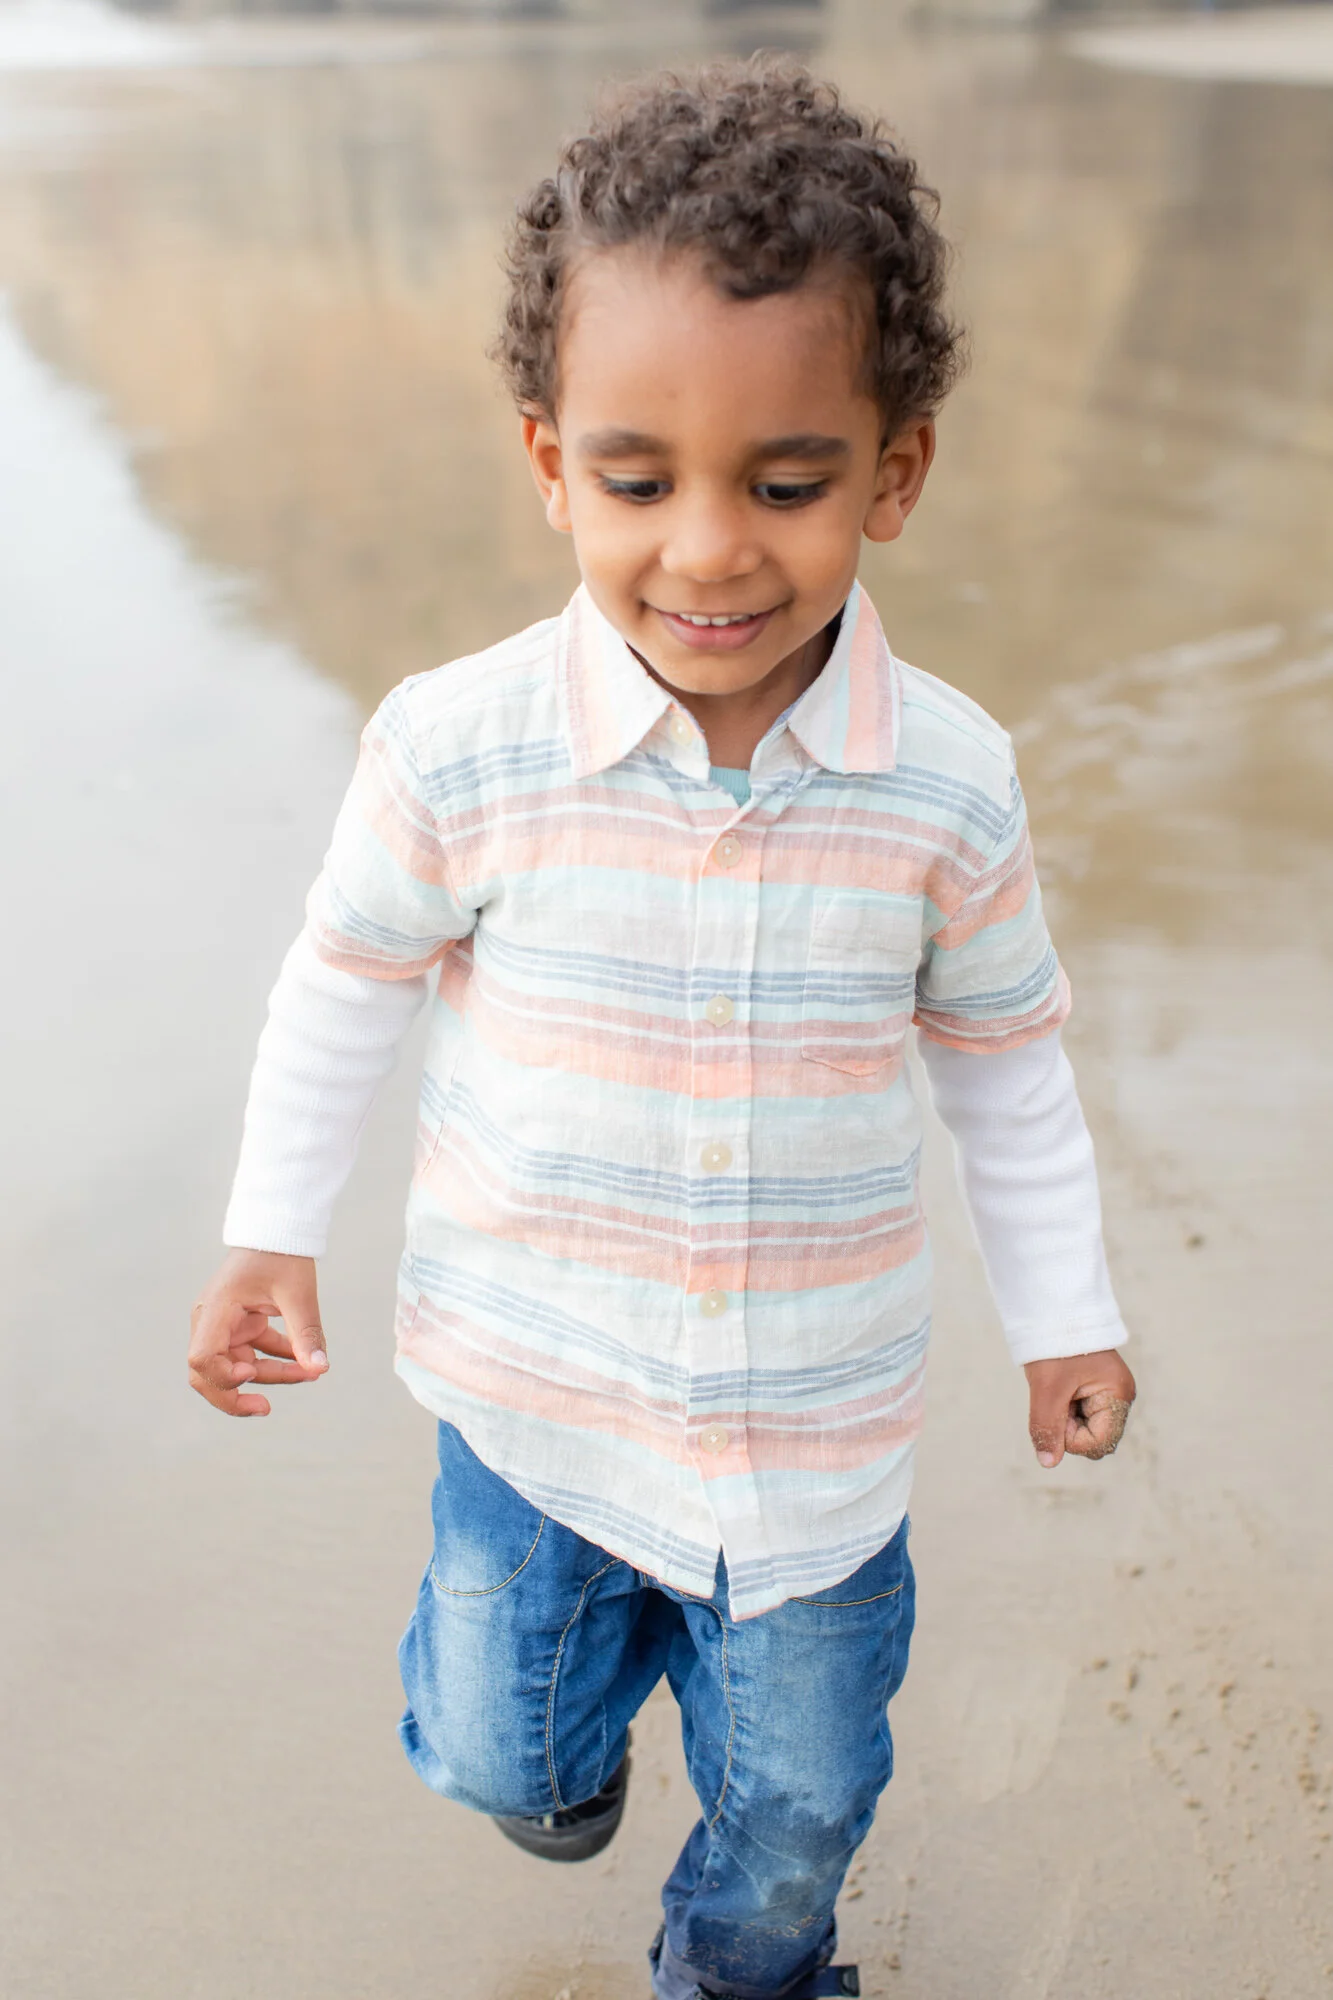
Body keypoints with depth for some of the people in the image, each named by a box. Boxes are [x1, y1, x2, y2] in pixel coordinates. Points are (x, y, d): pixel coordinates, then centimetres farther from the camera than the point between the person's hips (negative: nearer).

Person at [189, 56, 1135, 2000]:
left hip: (820, 1414, 1)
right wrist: (270, 1229, 2)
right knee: (497, 1753, 18)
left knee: (798, 1796, 20)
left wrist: (1064, 1314, 7)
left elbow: (1004, 1050, 0)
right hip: (534, 1390, 0)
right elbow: (350, 978, -1)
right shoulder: (455, 749, -19)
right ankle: (588, 1666, 55)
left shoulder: (948, 781, -16)